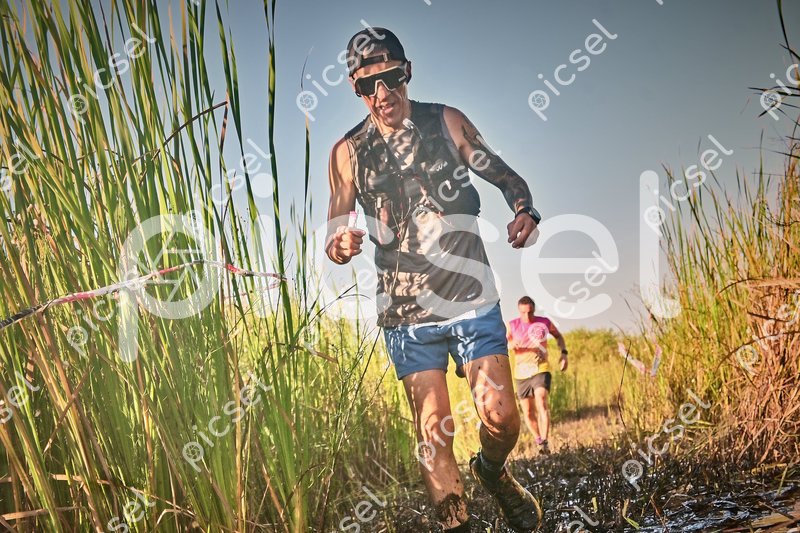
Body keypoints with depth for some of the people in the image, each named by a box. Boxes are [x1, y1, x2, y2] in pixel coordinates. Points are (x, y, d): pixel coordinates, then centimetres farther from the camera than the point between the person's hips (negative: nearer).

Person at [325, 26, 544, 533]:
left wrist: (525, 211, -14)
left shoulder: (447, 122, 1)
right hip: (407, 313, 0)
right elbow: (335, 237, 4)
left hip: (472, 299, 0)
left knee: (501, 419, -6)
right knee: (434, 434, -1)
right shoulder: (348, 152, 1)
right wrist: (342, 245, -21)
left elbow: (506, 176, 9)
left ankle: (492, 471, 27)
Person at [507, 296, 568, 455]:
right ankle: (538, 440, 27)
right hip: (521, 373, 2)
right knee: (528, 413, 5)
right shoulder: (512, 325, 1)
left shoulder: (544, 322, 2)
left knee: (541, 402, -24)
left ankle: (545, 443, -30)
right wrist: (512, 344, -28)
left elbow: (558, 336, 20)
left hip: (541, 370, -2)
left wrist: (564, 353, 4)